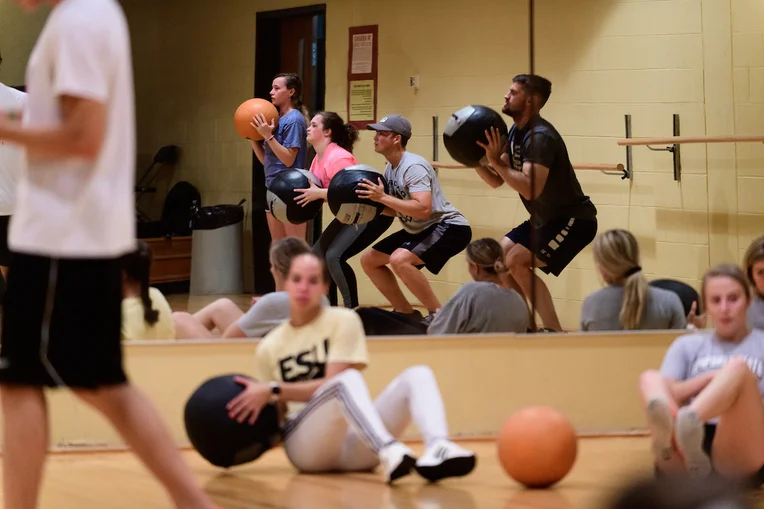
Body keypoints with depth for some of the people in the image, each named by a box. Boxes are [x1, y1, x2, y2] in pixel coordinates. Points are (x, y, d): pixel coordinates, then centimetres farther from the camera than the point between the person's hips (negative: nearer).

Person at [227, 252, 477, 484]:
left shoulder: (343, 320, 6)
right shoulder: (269, 346, 12)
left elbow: (331, 383, -6)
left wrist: (274, 390, -13)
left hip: (354, 445, 2)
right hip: (303, 442, -1)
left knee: (417, 375, -21)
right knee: (348, 380, -32)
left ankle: (437, 448, -52)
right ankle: (388, 452, -62)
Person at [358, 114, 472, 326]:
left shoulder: (413, 166, -23)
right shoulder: (390, 167, 5)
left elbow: (423, 209, -34)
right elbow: (395, 209, 13)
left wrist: (382, 197, -30)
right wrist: (371, 201, -6)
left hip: (448, 227, -10)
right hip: (419, 230, 10)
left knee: (399, 259, -31)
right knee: (369, 260, 9)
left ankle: (438, 315, -18)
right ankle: (406, 313, 16)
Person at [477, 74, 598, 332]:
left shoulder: (540, 136, -23)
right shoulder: (516, 132, 7)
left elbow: (530, 189, -34)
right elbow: (496, 181, 9)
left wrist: (496, 161, -31)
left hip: (573, 219, -10)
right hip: (546, 218, 10)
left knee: (517, 262, -20)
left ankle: (554, 333, -18)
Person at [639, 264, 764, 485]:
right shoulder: (687, 345, 26)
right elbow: (668, 393, 9)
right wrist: (711, 378, -2)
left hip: (739, 456, -2)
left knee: (738, 367, -25)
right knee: (650, 377, -21)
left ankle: (689, 422, -59)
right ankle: (669, 431, -58)